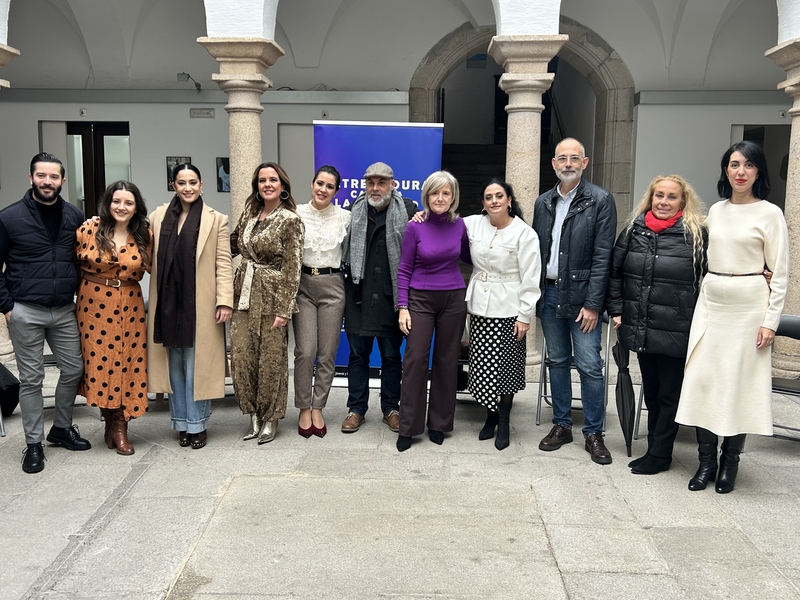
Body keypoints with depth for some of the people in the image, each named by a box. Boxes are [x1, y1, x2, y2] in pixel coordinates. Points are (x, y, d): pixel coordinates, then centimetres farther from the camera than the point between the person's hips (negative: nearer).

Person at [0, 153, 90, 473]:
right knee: (31, 379, 4)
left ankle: (62, 428, 30)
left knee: (74, 369, 9)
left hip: (64, 310, 4)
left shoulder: (75, 216, 3)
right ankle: (34, 443, 16)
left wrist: (80, 293, 3)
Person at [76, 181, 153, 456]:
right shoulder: (89, 228, -4)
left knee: (128, 363, 2)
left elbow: (153, 266, 13)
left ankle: (119, 426, 15)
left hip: (130, 307, 1)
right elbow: (74, 263, 5)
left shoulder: (144, 234, 1)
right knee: (100, 361, 3)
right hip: (95, 305, -1)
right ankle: (113, 422, 19)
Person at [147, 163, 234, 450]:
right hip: (168, 303, 3)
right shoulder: (158, 216, 8)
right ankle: (182, 423, 21)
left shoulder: (216, 219, -1)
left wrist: (224, 301, -10)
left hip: (199, 305, -3)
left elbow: (224, 263, -4)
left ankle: (197, 424, 13)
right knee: (174, 366, 10)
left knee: (196, 365, 2)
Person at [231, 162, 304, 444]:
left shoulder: (291, 221, -8)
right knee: (241, 357, 3)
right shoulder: (249, 213, 9)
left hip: (271, 295, -5)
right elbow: (234, 243, 23)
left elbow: (292, 268, -10)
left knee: (271, 359, 2)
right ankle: (254, 416, 19)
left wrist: (284, 309, -14)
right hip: (244, 293, 5)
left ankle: (270, 419, 18)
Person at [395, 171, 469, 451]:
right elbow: (404, 269, -3)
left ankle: (439, 423, 20)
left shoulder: (459, 225, 0)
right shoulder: (415, 227, -7)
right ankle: (408, 427, 5)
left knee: (447, 360, 7)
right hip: (420, 299, -2)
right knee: (415, 359, -6)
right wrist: (402, 307, -7)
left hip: (454, 299, 2)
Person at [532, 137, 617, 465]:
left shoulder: (600, 200, -5)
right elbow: (536, 251, 12)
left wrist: (593, 303, -14)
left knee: (589, 366, -2)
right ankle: (561, 425, 24)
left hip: (581, 296, -5)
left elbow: (602, 256, -10)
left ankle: (594, 433, 11)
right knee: (557, 361, 13)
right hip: (549, 292, 5)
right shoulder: (543, 203, 10)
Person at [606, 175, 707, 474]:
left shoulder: (696, 234, -6)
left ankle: (660, 454, 18)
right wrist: (616, 310, 5)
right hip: (640, 329, 5)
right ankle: (654, 449, 28)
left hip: (675, 332, -4)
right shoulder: (633, 229, 5)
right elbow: (614, 272, 11)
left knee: (669, 394, 7)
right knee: (651, 392, 16)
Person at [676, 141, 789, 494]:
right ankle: (706, 461, 13)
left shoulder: (770, 214, -4)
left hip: (749, 306, -4)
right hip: (711, 302, 4)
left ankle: (730, 461, 17)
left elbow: (780, 273, -5)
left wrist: (770, 321, -9)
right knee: (702, 378, 2)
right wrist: (704, 297, 7)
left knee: (740, 382, 2)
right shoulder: (716, 211, 10)